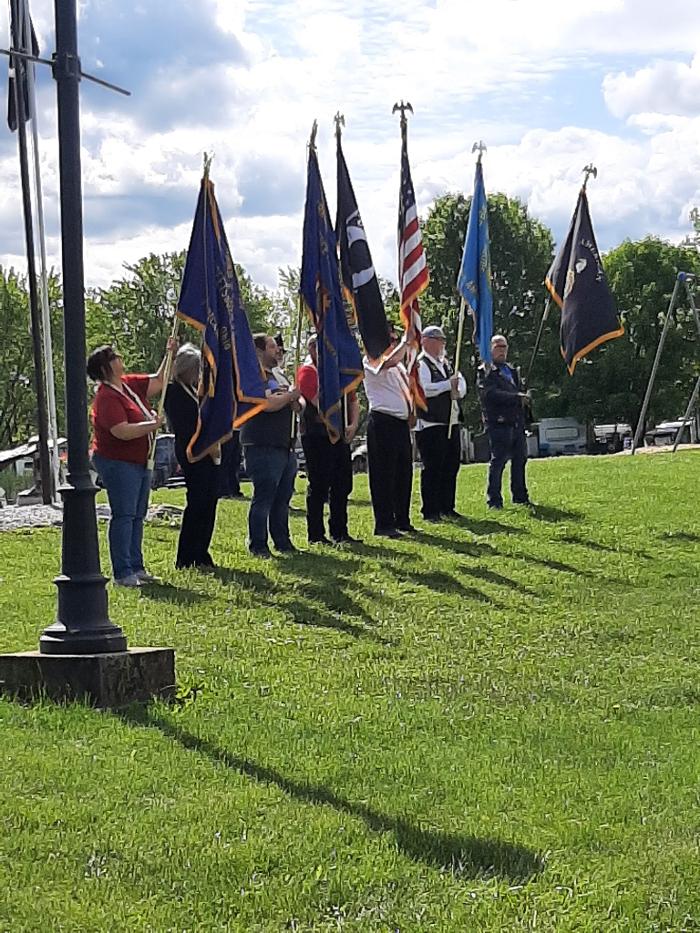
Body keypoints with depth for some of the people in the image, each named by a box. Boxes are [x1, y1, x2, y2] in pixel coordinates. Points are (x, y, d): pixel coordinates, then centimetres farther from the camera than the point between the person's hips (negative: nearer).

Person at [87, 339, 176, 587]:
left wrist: (170, 355, 8)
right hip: (118, 463, -9)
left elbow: (159, 382, 17)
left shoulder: (129, 384, 9)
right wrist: (153, 425, -19)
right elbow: (122, 431, -27)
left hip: (139, 462, 9)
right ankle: (122, 574, -9)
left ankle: (136, 568, 18)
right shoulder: (106, 397, -18)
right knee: (124, 516, -10)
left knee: (137, 516, 12)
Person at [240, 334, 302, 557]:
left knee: (282, 499, 13)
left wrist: (295, 403, 5)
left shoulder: (274, 376, 21)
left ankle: (283, 542, 20)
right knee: (263, 498, -7)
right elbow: (268, 404, -23)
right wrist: (290, 395, -8)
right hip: (263, 448, -9)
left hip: (284, 446, 10)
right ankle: (258, 546, -2)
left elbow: (293, 404, 29)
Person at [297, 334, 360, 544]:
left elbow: (353, 401, 18)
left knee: (342, 485, 10)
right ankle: (316, 535, 3)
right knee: (318, 487, -4)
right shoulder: (307, 371, -5)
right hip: (317, 435, -7)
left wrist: (353, 424, 5)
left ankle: (340, 532, 19)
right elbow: (318, 401, -20)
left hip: (340, 435, 7)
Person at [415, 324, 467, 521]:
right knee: (432, 468, -5)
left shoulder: (446, 363, 17)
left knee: (451, 466, 12)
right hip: (430, 424, -8)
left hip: (451, 422, 8)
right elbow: (424, 389, -22)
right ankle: (430, 511, -1)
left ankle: (447, 507, 21)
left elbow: (461, 382, 15)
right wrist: (449, 385, -17)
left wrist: (457, 391, -7)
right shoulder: (420, 364, -9)